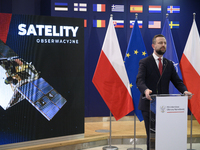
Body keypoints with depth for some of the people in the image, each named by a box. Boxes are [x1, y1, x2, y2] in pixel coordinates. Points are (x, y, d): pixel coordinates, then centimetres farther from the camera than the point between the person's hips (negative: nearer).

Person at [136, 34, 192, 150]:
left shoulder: (169, 64, 13)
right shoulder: (144, 62, -3)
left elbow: (177, 81, 7)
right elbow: (140, 80, -16)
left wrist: (185, 91, -14)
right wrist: (145, 90, -38)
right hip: (149, 105, -4)